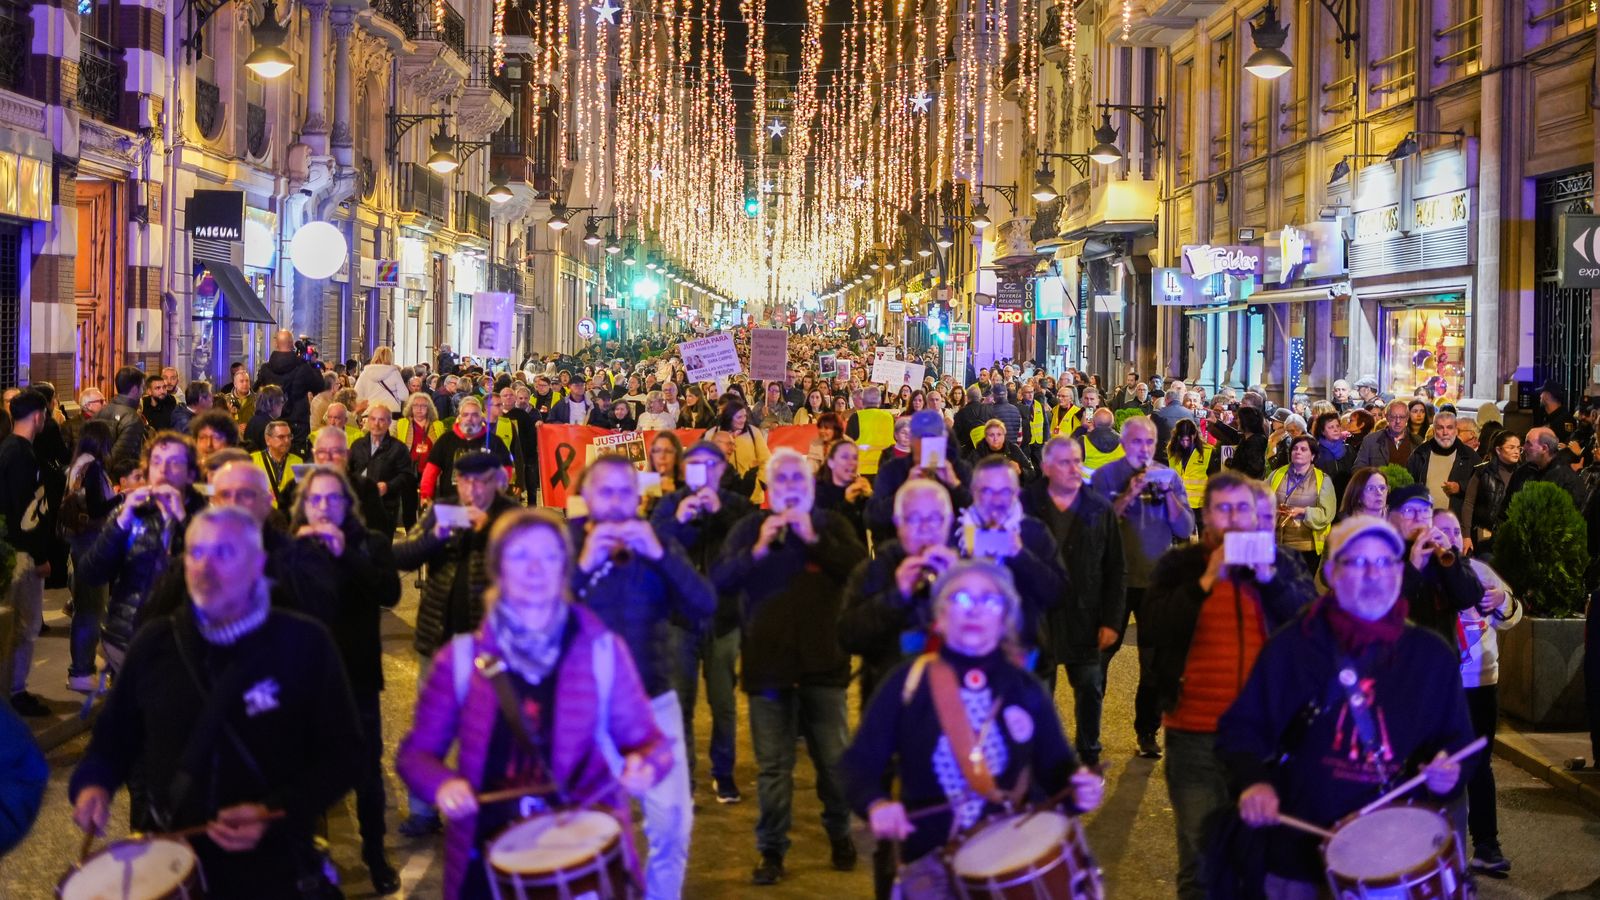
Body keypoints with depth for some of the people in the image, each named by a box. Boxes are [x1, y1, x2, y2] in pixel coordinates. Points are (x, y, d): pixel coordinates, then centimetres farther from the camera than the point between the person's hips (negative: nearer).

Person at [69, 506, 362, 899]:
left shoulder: (304, 645, -9)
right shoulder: (156, 643, 1)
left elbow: (340, 752, -8)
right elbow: (116, 733, 13)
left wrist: (277, 812, -21)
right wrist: (93, 783, -7)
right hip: (172, 860, 3)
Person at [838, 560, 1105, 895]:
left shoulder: (1024, 688, 4)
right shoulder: (910, 681, -2)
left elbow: (1054, 765, 10)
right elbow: (859, 761, -1)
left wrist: (1077, 790, -12)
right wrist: (876, 804, -21)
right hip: (934, 857, -2)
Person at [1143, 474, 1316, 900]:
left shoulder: (1283, 562, 8)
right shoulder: (1179, 565, 4)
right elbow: (1152, 626, -10)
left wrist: (1269, 577, -15)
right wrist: (1207, 580, -16)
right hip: (1196, 734, -1)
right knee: (1200, 858, 6)